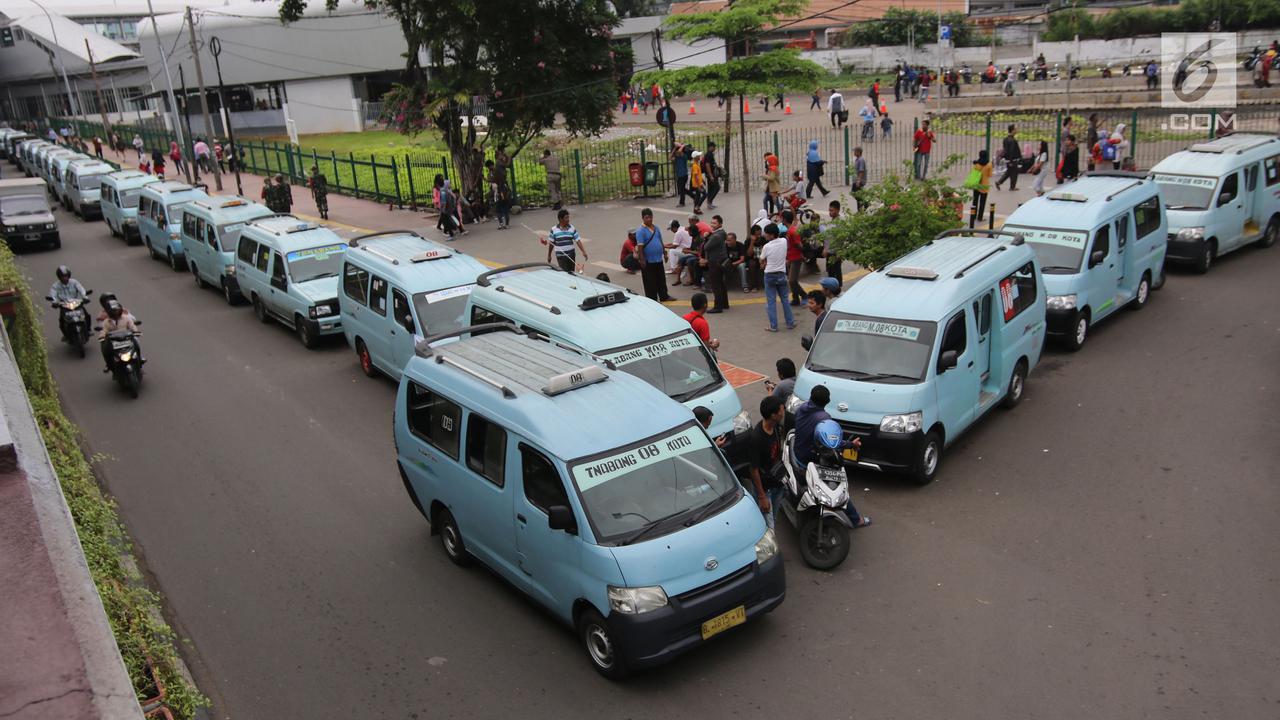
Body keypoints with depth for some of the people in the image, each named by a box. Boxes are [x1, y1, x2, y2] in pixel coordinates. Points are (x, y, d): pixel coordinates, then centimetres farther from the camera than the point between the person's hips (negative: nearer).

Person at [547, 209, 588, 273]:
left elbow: (578, 241, -2)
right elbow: (551, 243, 4)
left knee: (571, 272, 8)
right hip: (561, 256, -2)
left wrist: (583, 251, -12)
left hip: (571, 256, 3)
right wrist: (549, 255, 8)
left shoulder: (572, 229, 0)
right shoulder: (554, 230, -3)